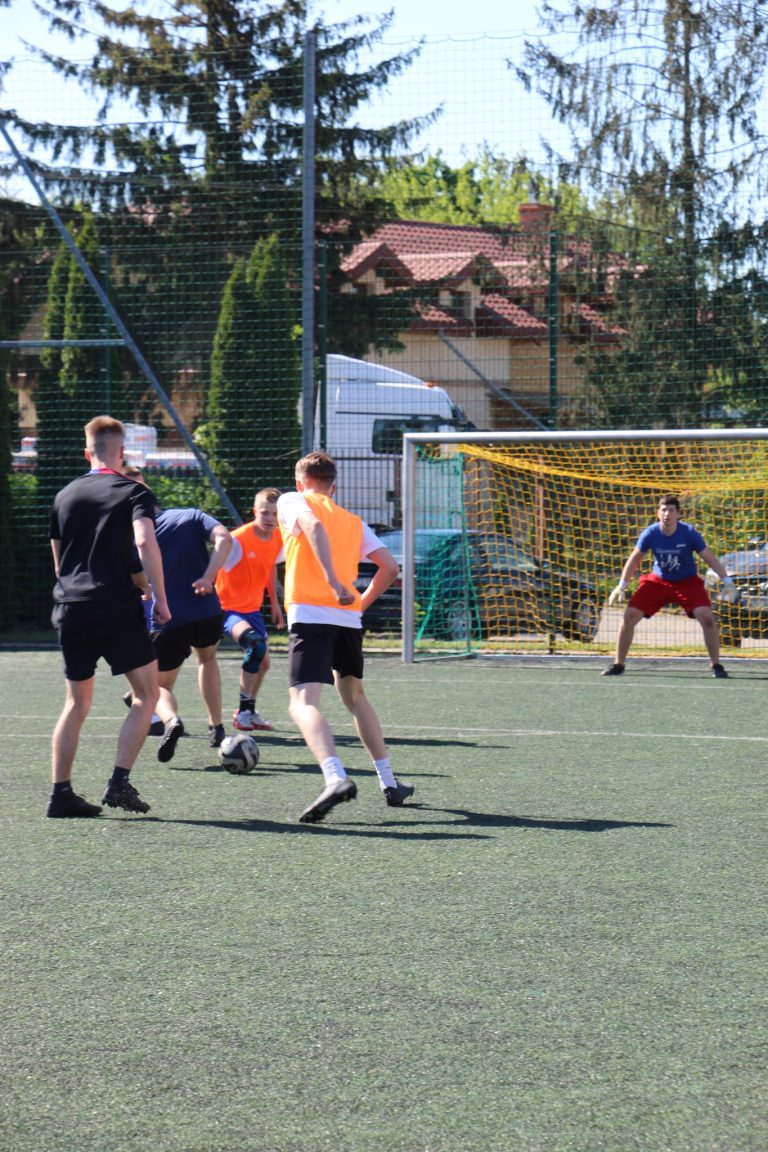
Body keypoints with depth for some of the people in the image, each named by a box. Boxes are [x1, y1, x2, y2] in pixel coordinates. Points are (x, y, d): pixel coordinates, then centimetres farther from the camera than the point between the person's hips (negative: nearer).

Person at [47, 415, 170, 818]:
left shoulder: (65, 496, 14)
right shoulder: (133, 492, -2)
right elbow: (145, 542, -19)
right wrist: (160, 598, -13)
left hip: (70, 610, 5)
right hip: (117, 610, -5)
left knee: (77, 702, 14)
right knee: (146, 694, 7)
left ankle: (61, 792, 7)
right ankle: (119, 782, -4)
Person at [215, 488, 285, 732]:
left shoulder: (278, 539, -1)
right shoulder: (239, 540, -24)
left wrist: (275, 603, 20)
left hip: (252, 608, 8)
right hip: (227, 608, -8)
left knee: (262, 662, 14)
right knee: (256, 646, -30)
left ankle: (249, 711, 37)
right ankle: (243, 710, -20)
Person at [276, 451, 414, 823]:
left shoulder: (291, 502, 9)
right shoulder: (354, 522, 23)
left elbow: (313, 525, -14)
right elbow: (390, 566, 15)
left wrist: (333, 581, -21)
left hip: (309, 614, -6)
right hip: (348, 618, 6)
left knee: (302, 703, -14)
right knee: (354, 696, 26)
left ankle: (336, 778, -39)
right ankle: (389, 782, 27)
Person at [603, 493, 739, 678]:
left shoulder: (689, 533, -20)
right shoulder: (650, 534, -16)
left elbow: (710, 558, -12)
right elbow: (635, 559, -1)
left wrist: (727, 582, -17)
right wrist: (622, 586, -1)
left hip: (687, 582, -2)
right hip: (658, 580, 2)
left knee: (707, 617, -22)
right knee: (630, 616, -10)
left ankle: (716, 665, -6)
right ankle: (618, 664, 5)